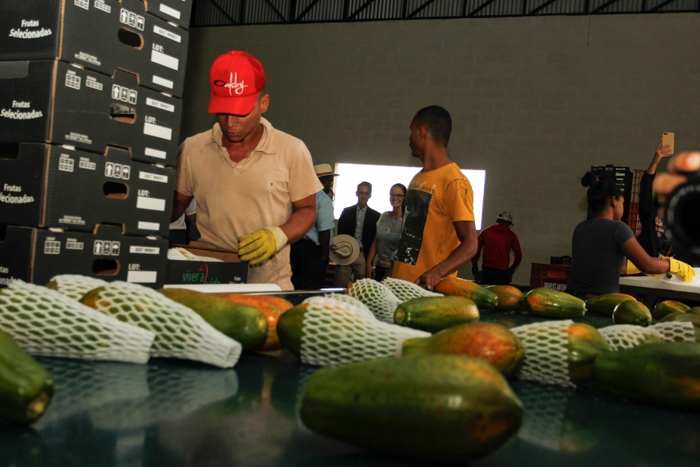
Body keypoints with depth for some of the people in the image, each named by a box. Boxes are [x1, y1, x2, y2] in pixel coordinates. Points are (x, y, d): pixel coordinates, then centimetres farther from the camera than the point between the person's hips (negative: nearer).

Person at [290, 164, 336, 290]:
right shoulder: (324, 199, -12)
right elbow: (324, 230, -18)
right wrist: (325, 254, -8)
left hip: (296, 245, 8)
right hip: (313, 249, -8)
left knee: (297, 286, 14)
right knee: (311, 289, -2)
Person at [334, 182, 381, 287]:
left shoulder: (375, 216, 4)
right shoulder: (346, 212, 8)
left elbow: (375, 239, 3)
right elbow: (340, 233, 7)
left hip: (363, 256, -1)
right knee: (339, 286, 1)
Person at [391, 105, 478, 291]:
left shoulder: (454, 181, -13)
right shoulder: (418, 178, 13)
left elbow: (470, 244, -17)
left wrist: (436, 274, -32)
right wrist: (392, 272, 15)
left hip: (428, 288, -7)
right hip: (400, 283, 7)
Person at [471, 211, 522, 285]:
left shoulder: (485, 232, 5)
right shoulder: (511, 235, 5)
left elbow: (476, 250, 5)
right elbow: (518, 255, 8)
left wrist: (474, 266, 16)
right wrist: (512, 268, 23)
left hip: (487, 269, 1)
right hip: (503, 271, 0)